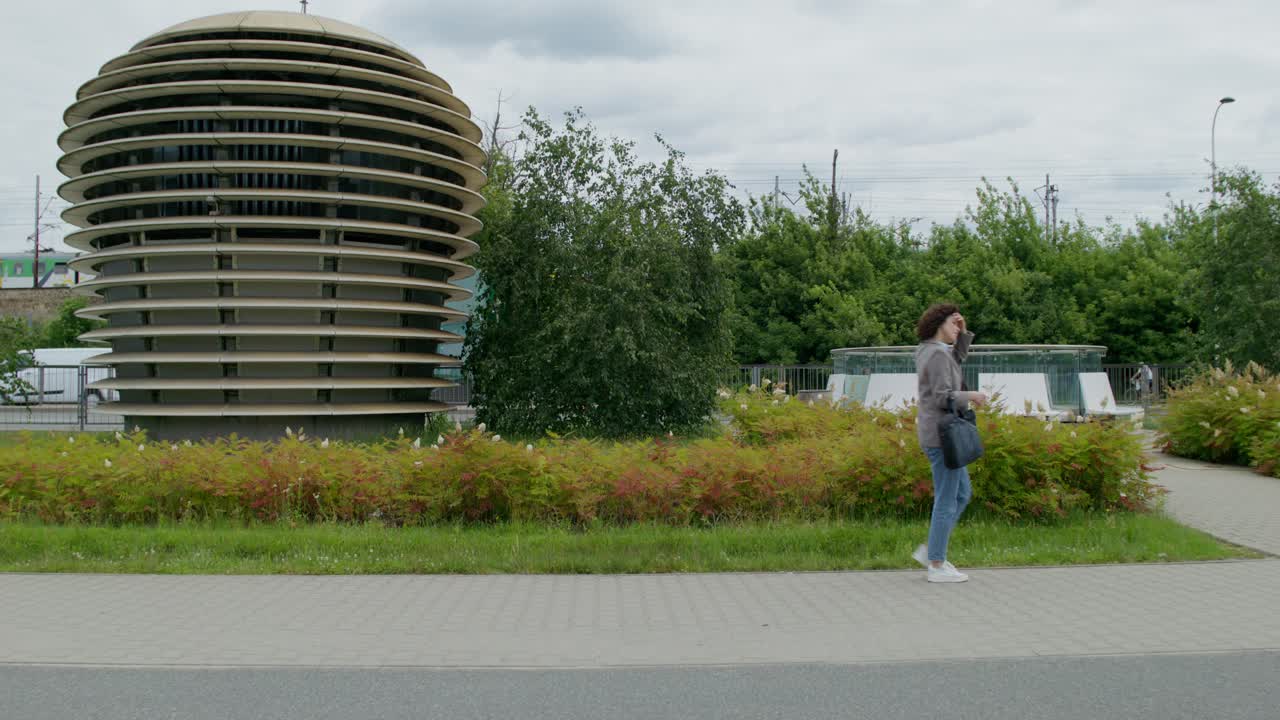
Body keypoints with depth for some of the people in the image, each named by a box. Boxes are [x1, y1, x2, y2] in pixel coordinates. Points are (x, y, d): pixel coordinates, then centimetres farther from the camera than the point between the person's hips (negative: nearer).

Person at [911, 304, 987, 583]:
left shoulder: (926, 349, 12)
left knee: (962, 494, 17)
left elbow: (956, 359, 29)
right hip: (942, 434, -10)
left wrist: (962, 332, 15)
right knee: (946, 500, -3)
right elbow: (943, 398, -22)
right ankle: (936, 566, 4)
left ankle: (930, 550, 17)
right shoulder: (937, 354, -17)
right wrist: (971, 396, -7)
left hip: (935, 432, 10)